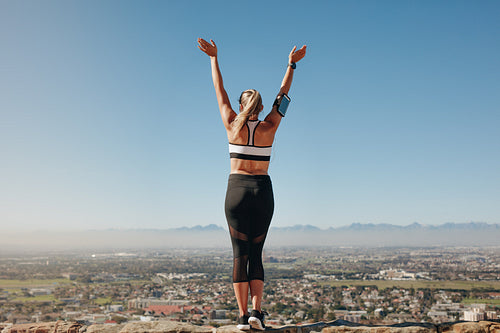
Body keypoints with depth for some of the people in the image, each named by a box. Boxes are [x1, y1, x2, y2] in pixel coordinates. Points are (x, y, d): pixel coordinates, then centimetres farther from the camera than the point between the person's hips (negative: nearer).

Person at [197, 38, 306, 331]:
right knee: (256, 254, 8)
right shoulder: (269, 127, 0)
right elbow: (283, 94, 11)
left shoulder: (232, 125, -1)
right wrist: (292, 64, 19)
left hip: (237, 191, -1)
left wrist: (214, 58, 20)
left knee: (240, 254, 0)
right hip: (263, 191, 1)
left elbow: (219, 90, 10)